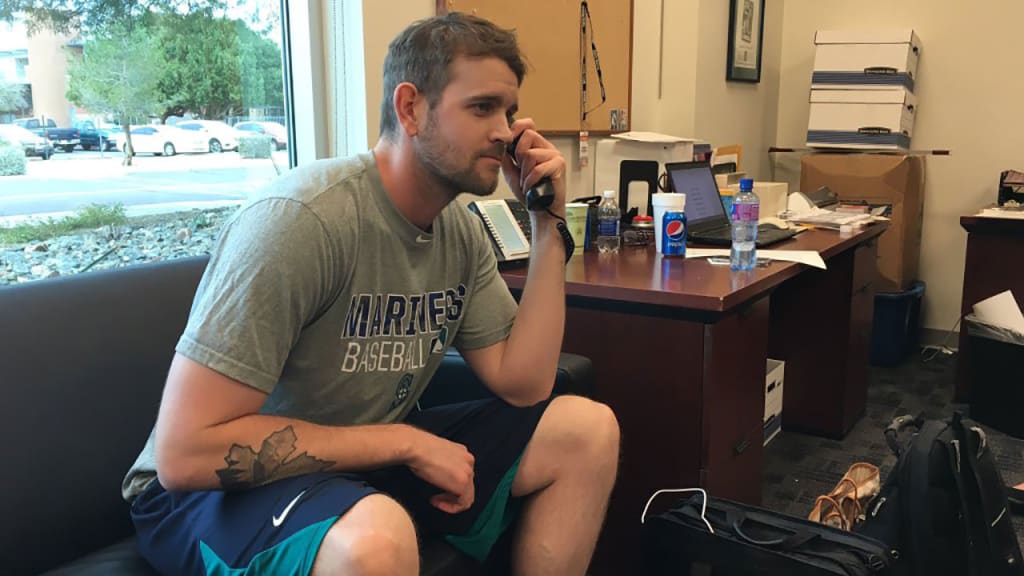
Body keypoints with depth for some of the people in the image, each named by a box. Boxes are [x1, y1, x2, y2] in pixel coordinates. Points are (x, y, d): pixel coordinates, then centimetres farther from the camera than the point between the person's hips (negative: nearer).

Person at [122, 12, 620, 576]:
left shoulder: (461, 231, -1)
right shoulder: (301, 217, -25)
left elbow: (522, 386, -3)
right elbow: (185, 452, -27)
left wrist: (547, 224, -9)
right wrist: (407, 442, -23)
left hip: (370, 462, 8)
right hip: (215, 489, -7)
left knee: (586, 428, -3)